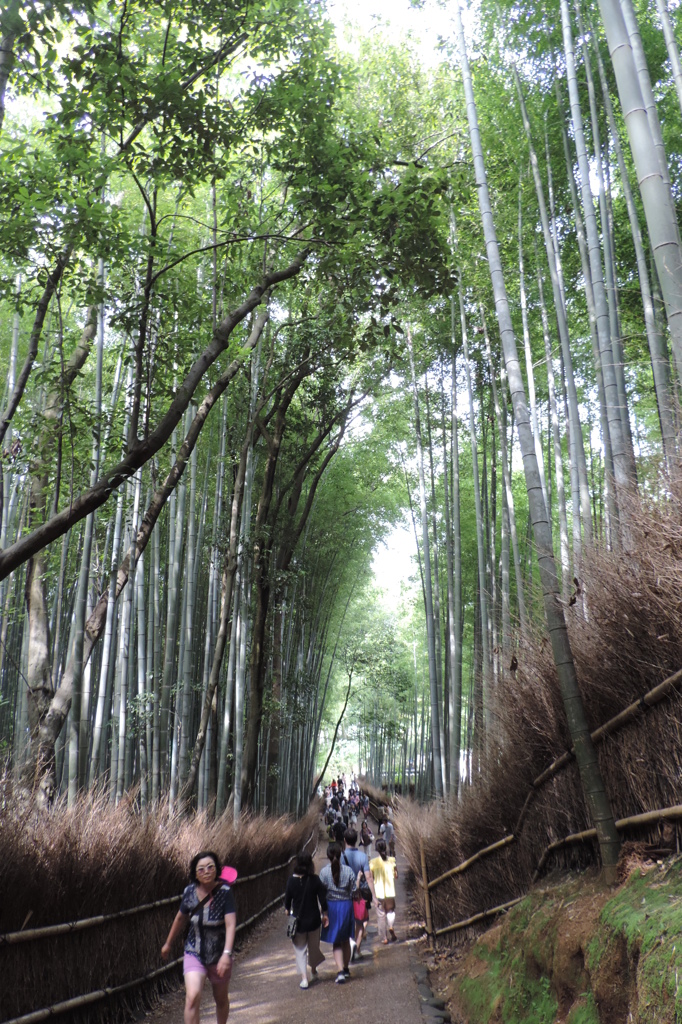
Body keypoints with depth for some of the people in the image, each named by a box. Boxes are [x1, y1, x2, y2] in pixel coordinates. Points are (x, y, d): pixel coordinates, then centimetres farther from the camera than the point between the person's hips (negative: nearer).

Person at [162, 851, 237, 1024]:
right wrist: (168, 944, 20)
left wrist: (227, 953, -39)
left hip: (219, 955, -1)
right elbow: (180, 919, 7)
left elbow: (231, 925, -26)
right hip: (194, 953, 1)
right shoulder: (190, 892, -11)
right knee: (192, 997, -18)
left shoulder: (224, 892, -20)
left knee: (221, 999, 17)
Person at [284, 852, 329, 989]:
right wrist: (325, 915, 6)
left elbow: (287, 900, -3)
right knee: (314, 946, 21)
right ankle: (314, 971, 39)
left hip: (298, 920, -1)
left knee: (300, 949, 9)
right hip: (313, 919, 2)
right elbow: (322, 898, -8)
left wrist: (288, 911, 18)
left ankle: (304, 978, 2)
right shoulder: (315, 880, -12)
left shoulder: (292, 881, -13)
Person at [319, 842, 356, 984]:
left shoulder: (324, 872, -10)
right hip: (346, 905, 2)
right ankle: (346, 969, 30)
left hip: (331, 906, -1)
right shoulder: (348, 870, -9)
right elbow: (353, 891, -5)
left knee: (336, 942, 8)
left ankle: (341, 971, -6)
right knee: (346, 940, 20)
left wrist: (324, 911, 4)